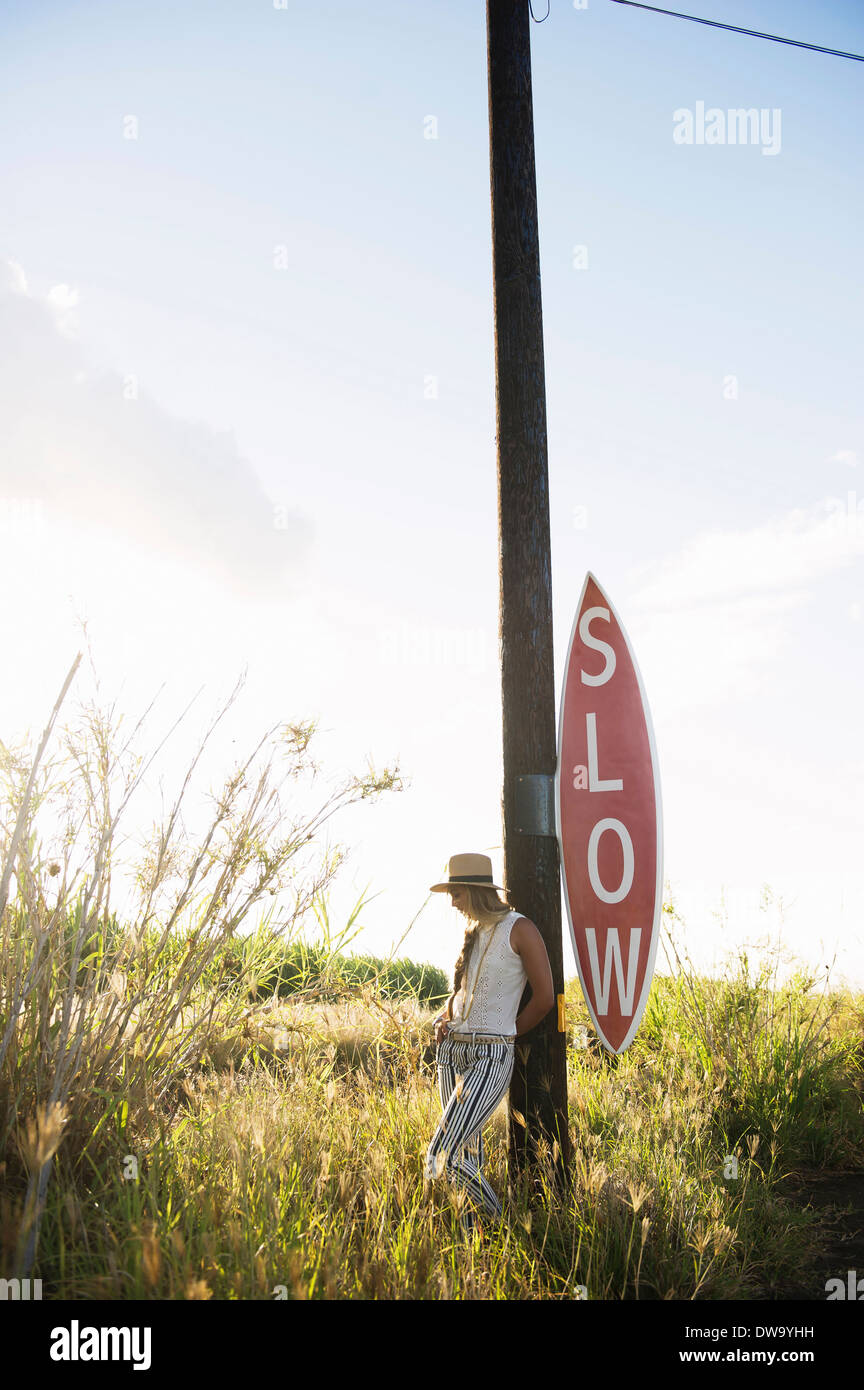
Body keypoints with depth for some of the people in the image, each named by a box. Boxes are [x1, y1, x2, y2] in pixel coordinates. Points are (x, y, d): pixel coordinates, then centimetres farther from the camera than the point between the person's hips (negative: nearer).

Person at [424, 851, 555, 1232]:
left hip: (491, 1057, -7)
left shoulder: (519, 929, -7)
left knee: (442, 1155, -15)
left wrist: (504, 1035, 3)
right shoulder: (473, 932, 14)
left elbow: (544, 997, -7)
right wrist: (444, 1019, 7)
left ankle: (501, 1224, 1)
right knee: (468, 1152, 10)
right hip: (452, 1051, 8)